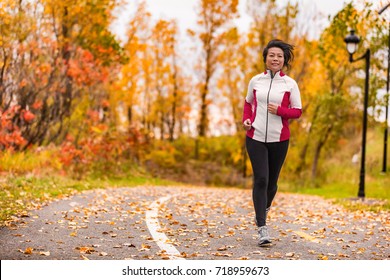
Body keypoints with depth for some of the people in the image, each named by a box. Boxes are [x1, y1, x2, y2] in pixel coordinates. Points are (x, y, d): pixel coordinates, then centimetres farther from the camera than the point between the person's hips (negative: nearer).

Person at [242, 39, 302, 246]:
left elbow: (297, 111, 1)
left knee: (272, 180, 11)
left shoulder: (290, 84, 0)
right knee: (260, 179, -11)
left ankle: (264, 209, 43)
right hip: (255, 137, 0)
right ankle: (262, 228, -9)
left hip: (279, 139, 0)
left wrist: (279, 110, -16)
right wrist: (246, 119, 3)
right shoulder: (255, 81, 5)